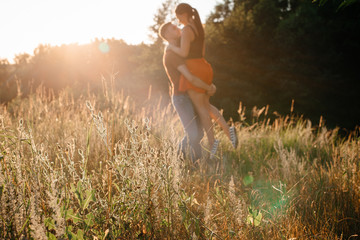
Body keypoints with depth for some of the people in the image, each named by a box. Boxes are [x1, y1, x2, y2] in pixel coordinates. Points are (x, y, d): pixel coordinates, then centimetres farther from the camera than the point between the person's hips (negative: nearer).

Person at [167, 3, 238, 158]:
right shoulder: (199, 28, 16)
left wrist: (172, 47, -2)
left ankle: (212, 141, -4)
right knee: (206, 106, 16)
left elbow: (184, 53, -21)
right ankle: (228, 130, 3)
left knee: (200, 107, -3)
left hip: (194, 70, -9)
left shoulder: (186, 30, -14)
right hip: (203, 68, 9)